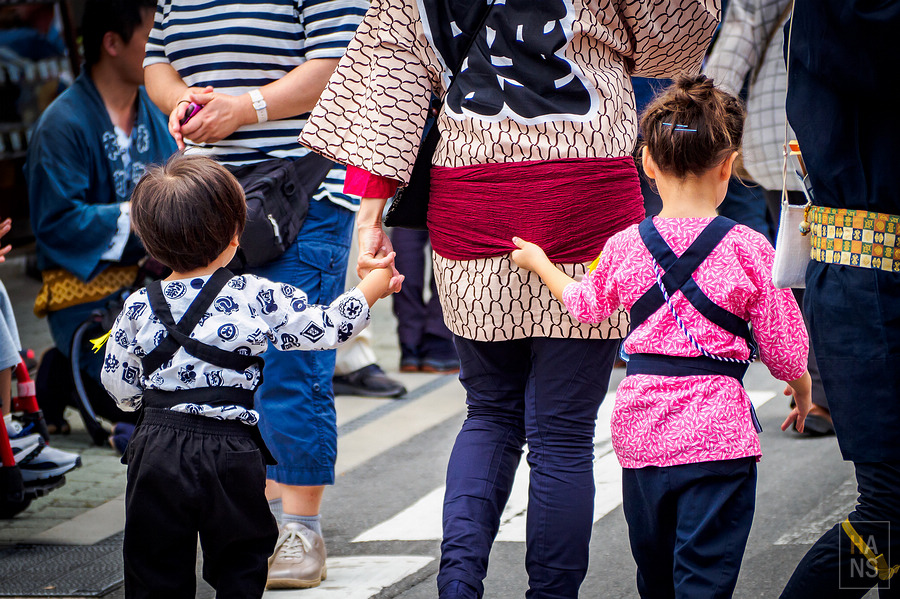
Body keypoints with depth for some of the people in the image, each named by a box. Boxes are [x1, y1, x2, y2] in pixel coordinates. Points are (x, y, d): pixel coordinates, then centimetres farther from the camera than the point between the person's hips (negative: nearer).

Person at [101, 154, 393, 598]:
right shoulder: (258, 299, -9)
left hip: (157, 450, 2)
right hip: (229, 452, -1)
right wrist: (374, 284, 14)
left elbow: (120, 386, 7)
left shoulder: (138, 308, -2)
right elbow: (329, 327, -2)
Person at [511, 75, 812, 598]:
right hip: (717, 429, -4)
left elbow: (586, 306, 22)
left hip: (639, 428, 4)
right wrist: (802, 388, 21)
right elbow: (784, 348, -2)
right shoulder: (749, 250, -9)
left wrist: (539, 262, 40)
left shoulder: (624, 247, 1)